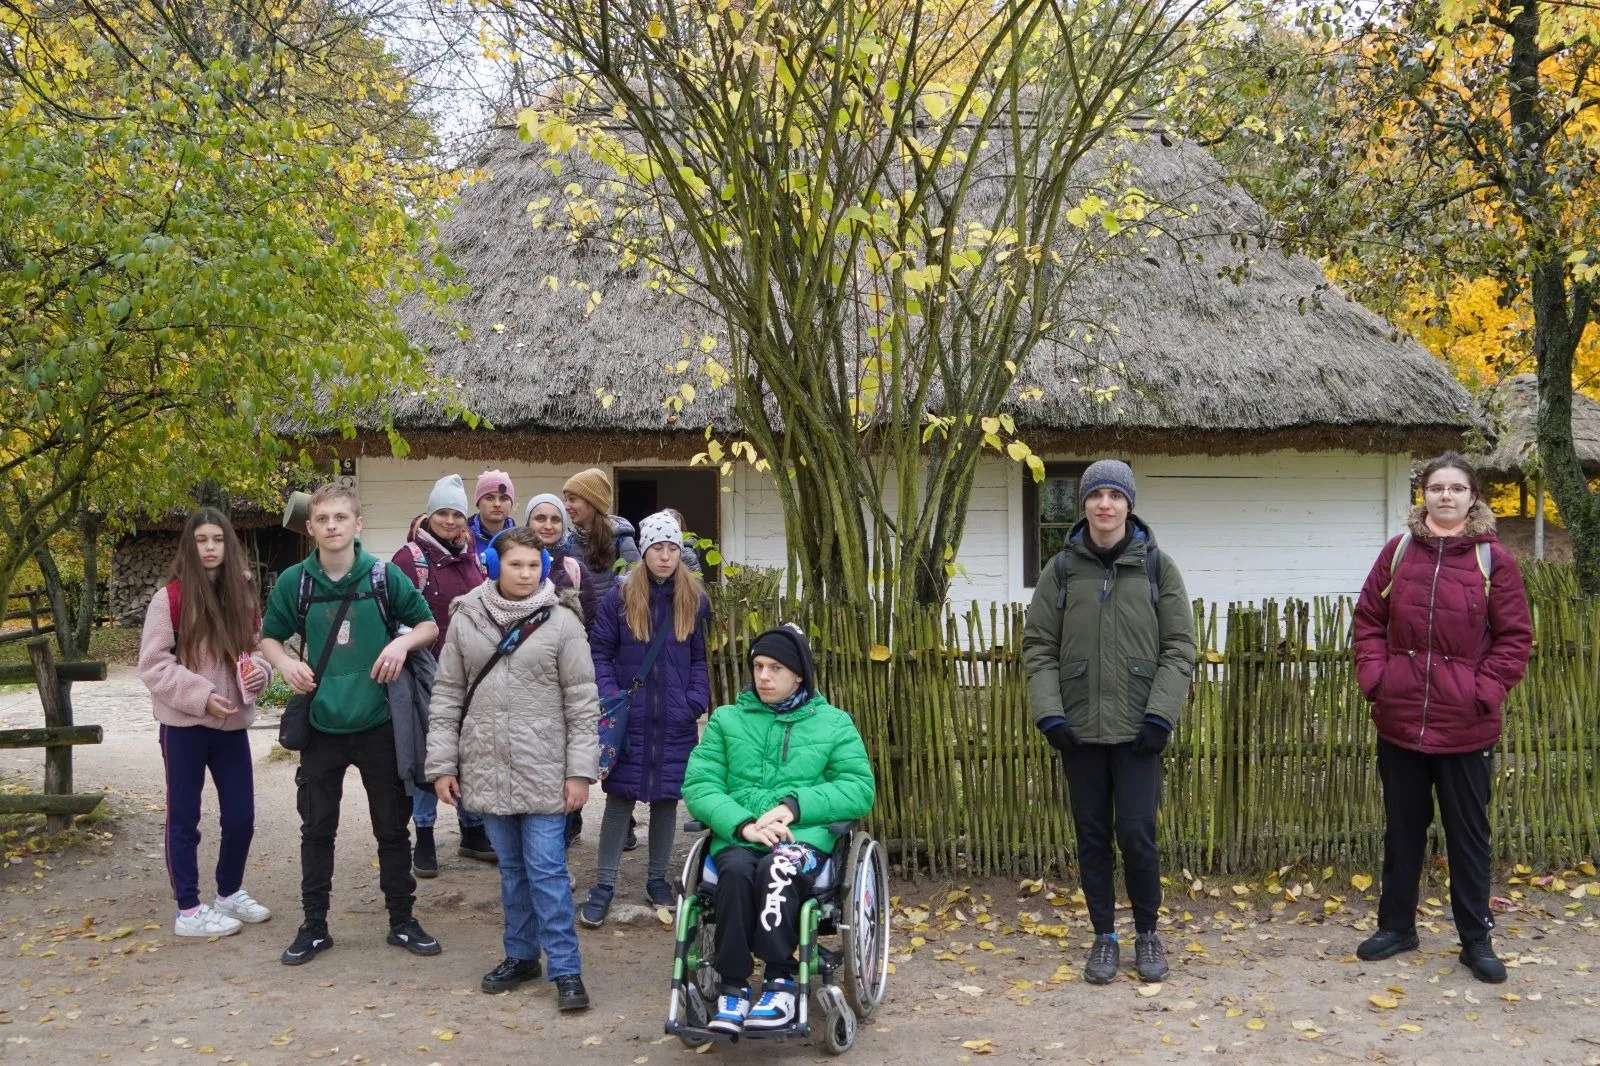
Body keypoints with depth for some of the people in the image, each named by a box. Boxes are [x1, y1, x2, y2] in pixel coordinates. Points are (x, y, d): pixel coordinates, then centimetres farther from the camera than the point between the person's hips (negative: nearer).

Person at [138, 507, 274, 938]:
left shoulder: (243, 595, 4)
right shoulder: (169, 598, -10)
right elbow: (152, 664, -11)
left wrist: (259, 670, -7)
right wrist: (200, 694, -19)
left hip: (232, 724, 5)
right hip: (184, 725, -4)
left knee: (241, 817, 10)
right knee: (184, 818, 6)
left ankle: (229, 893, 31)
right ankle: (188, 910, 16)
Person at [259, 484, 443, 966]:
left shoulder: (385, 576, -5)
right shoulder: (294, 581, -2)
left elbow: (429, 624, 5)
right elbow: (269, 637, 11)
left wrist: (402, 642, -15)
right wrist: (284, 662, -10)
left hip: (378, 723, -1)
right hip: (321, 725, 1)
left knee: (393, 827, 9)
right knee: (317, 829, 10)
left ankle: (402, 921, 22)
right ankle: (314, 926, 23)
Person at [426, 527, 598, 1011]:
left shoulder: (561, 621, -4)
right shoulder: (467, 620, 4)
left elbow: (582, 701, -4)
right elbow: (447, 695, 7)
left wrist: (580, 770, -8)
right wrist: (441, 764, 3)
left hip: (542, 769, -3)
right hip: (487, 768, 3)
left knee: (546, 869, -2)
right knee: (511, 867, 14)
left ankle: (566, 969, 5)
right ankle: (521, 955, 28)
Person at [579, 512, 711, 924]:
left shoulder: (694, 601, 3)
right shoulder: (620, 598, -4)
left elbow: (699, 660, 6)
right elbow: (600, 653, -1)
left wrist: (698, 706, -5)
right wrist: (610, 697, -13)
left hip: (675, 723, 2)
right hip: (629, 720, -2)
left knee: (666, 799, 11)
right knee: (620, 798, 2)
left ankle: (657, 878, 25)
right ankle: (604, 884, 11)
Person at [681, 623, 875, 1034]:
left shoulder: (833, 723, 14)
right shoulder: (725, 720, 16)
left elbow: (859, 789, 3)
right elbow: (698, 785, 4)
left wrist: (795, 806, -13)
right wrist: (744, 824, -15)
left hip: (805, 838, -1)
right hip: (736, 839, 1)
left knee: (780, 866, -36)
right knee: (736, 870, -34)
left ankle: (780, 980, -26)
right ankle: (732, 986, -26)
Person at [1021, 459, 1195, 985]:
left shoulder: (1156, 566, 1)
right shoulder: (1061, 569, 3)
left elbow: (1179, 646, -1)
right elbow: (1038, 646, 3)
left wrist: (1161, 714, -10)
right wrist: (1049, 713, -7)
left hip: (1136, 729, -1)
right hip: (1079, 728, 2)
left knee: (1137, 835, -3)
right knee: (1092, 836, 8)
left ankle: (1147, 933, 18)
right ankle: (1104, 936, 23)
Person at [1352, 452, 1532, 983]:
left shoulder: (1493, 559, -3)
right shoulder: (1398, 551, 3)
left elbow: (1515, 637, -2)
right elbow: (1369, 619, 7)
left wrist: (1486, 690, -11)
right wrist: (1374, 675, -5)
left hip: (1466, 727, -2)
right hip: (1399, 720, 2)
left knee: (1469, 834, 9)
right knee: (1402, 830, 15)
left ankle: (1476, 939, 21)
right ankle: (1396, 925, 29)